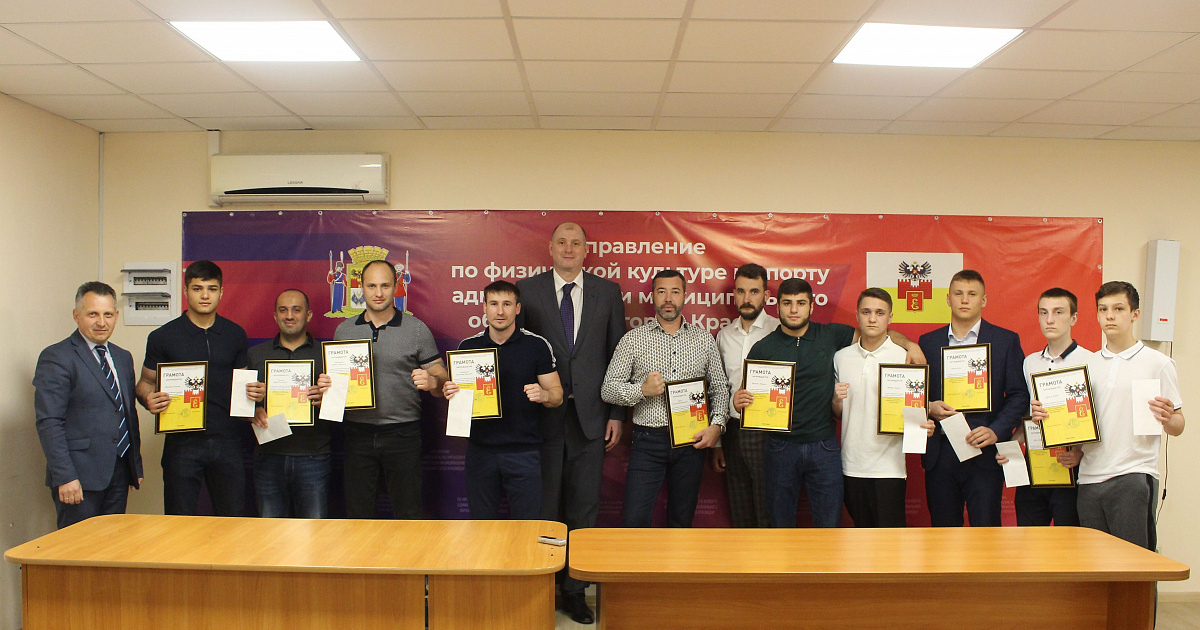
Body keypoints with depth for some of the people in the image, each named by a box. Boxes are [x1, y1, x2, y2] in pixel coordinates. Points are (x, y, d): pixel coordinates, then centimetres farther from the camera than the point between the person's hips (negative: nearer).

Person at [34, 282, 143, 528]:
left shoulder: (123, 357, 15)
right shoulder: (56, 358, -7)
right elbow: (48, 423, -13)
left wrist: (136, 465, 16)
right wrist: (64, 477, -18)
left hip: (120, 471, 6)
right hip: (80, 475, -6)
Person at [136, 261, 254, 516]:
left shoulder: (235, 335, 10)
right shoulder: (163, 337, 2)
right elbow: (146, 382, 8)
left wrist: (254, 392, -4)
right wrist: (148, 399, -15)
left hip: (227, 440, 2)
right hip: (183, 443, -2)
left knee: (233, 521, 7)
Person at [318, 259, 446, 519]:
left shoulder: (417, 329, -1)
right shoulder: (344, 330, 9)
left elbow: (440, 377, 0)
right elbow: (335, 378, 17)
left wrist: (432, 381, -22)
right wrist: (325, 385, -5)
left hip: (403, 433, -3)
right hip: (358, 434, 3)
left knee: (407, 515, 3)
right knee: (358, 515, 10)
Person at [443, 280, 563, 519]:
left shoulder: (537, 345, 0)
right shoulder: (468, 346, 6)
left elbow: (557, 394, 3)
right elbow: (455, 389, 14)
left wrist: (543, 394, -19)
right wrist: (449, 392, -9)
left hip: (523, 451, -2)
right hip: (480, 450, 2)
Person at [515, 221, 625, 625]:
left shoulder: (608, 292, 6)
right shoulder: (527, 291, 2)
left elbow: (617, 356, 6)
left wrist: (616, 414, 2)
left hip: (589, 416, 1)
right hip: (542, 415, -1)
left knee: (585, 509, 8)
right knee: (543, 507, 7)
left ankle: (575, 590, 21)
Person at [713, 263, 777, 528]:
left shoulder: (779, 332, -6)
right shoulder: (724, 335, 10)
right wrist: (716, 442, 13)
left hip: (767, 432, -5)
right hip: (733, 432, 5)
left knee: (768, 512, 2)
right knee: (740, 511, 13)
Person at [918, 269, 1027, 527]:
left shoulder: (1007, 341, 5)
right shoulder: (928, 342, 11)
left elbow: (1019, 396, 1)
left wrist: (996, 431, -13)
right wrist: (929, 408, -9)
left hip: (984, 453, -2)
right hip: (940, 454, 2)